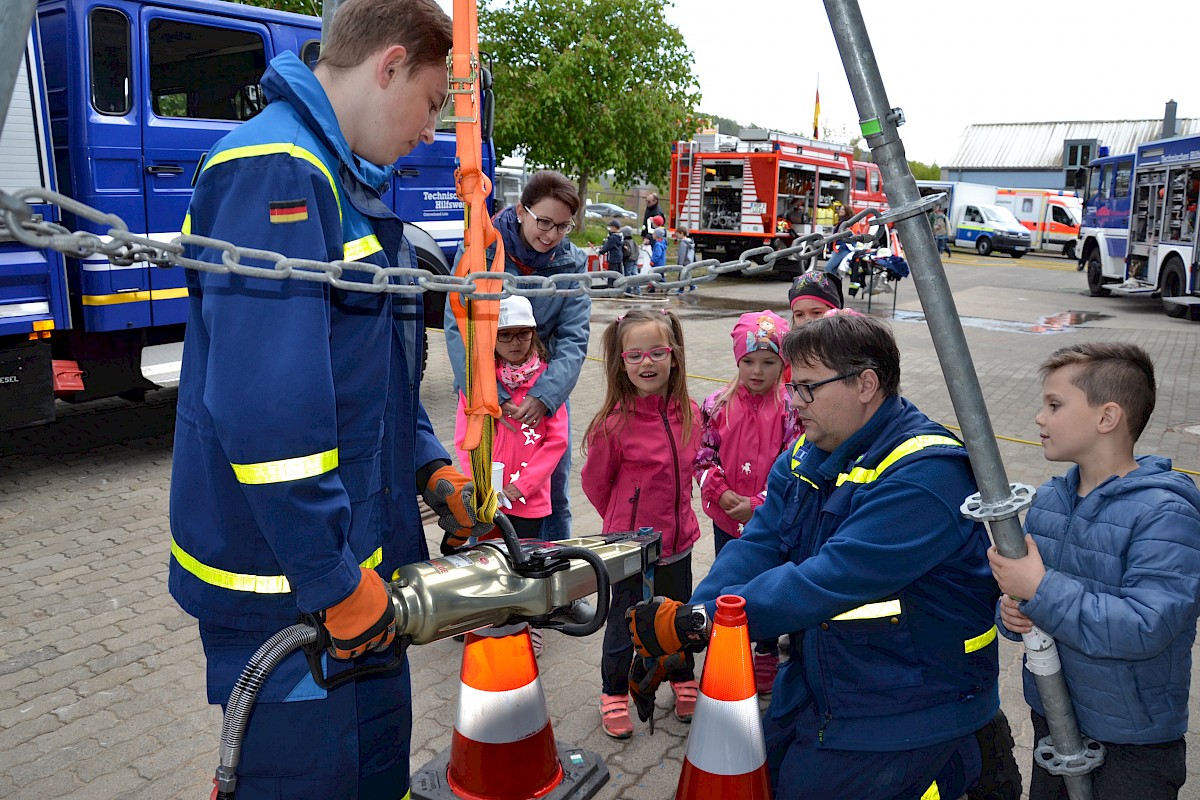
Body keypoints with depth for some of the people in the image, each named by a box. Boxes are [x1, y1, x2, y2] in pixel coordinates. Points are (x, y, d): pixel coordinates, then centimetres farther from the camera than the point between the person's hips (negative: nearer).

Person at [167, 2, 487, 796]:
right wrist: (334, 582, -22)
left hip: (358, 563, 10)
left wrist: (432, 467, 9)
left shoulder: (350, 180, 13)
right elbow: (264, 413, -28)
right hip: (285, 583, -9)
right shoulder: (273, 173, -21)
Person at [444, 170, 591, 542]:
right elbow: (459, 327, -17)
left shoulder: (572, 263, -3)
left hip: (546, 389, 2)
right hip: (486, 389, -2)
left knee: (555, 494, 10)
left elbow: (573, 338, -11)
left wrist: (545, 395, -27)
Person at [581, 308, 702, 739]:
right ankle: (614, 693, 37)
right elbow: (595, 483, -7)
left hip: (678, 539, 4)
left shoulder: (689, 414, -7)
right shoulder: (614, 422, -22)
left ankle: (683, 679, 48)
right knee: (625, 623, 14)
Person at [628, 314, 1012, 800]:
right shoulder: (805, 455, 2)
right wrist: (676, 630, -23)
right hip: (818, 684, 8)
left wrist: (698, 622, -32)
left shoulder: (925, 475, -24)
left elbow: (829, 582, -31)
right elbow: (756, 550, -8)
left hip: (908, 701, -7)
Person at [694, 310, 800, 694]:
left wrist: (757, 504, -17)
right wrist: (722, 494, -14)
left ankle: (767, 656, 35)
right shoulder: (717, 405, -5)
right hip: (726, 516, 2)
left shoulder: (791, 409, -11)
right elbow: (702, 456, -1)